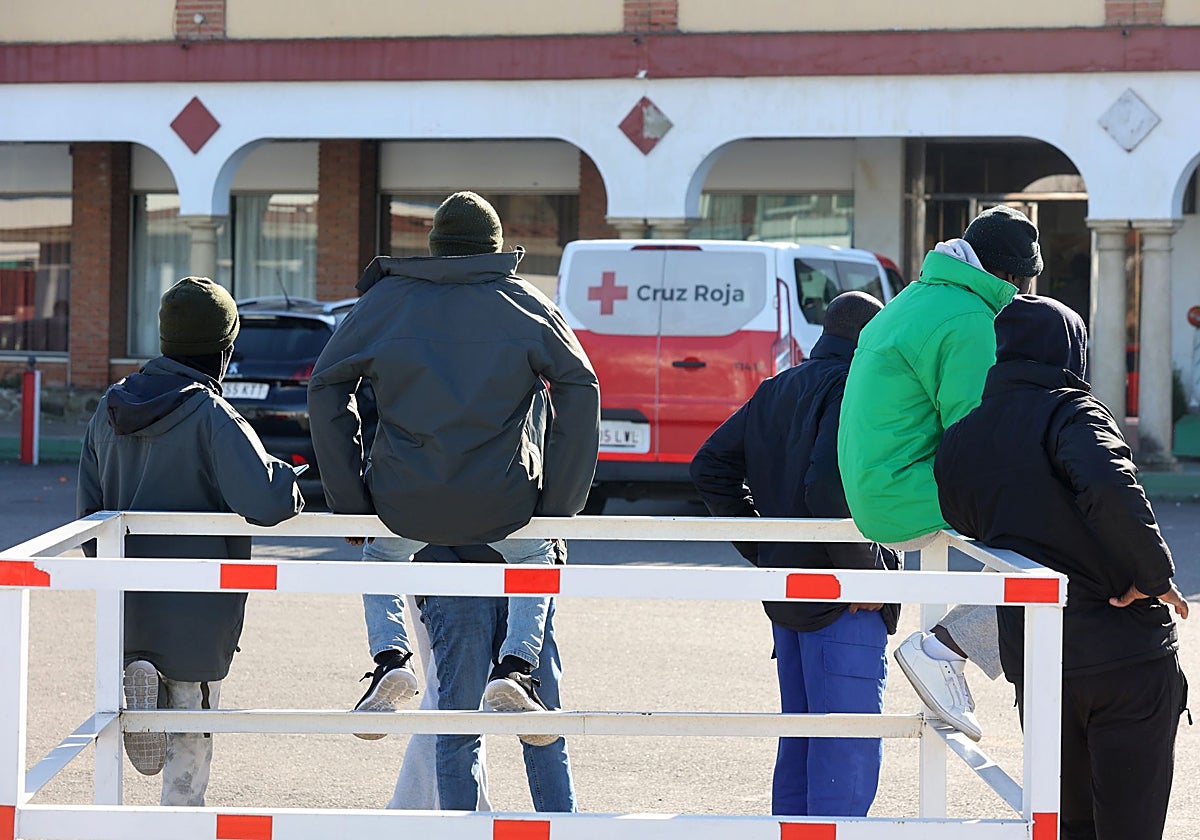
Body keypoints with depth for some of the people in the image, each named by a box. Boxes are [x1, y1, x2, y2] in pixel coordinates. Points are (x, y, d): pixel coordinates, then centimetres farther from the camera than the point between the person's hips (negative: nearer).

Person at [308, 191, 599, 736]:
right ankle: (516, 667, 8)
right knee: (535, 557, 32)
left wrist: (350, 502, 9)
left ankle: (389, 656, 9)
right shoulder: (526, 304, 9)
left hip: (405, 503, 1)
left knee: (381, 554, 35)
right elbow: (580, 389, 1)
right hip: (500, 505, -1)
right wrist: (558, 504, 4)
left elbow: (326, 387, 6)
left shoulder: (386, 299, 10)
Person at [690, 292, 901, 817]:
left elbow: (710, 467, 18)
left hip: (786, 595, 9)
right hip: (844, 604, -9)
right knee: (848, 754, -7)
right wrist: (867, 569, -18)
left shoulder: (776, 392, 14)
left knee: (800, 743, 16)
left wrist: (764, 551, 16)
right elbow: (829, 485, -27)